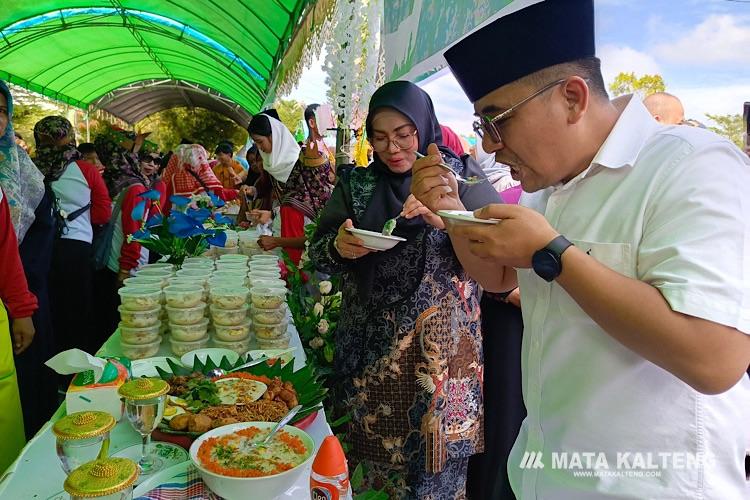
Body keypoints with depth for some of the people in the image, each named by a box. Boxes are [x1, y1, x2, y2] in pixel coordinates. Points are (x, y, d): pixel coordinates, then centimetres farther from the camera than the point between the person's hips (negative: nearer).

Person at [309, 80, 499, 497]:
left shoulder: (460, 175, 0)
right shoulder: (356, 184, 7)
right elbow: (318, 253, 8)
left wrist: (445, 219, -23)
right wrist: (339, 247, -14)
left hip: (440, 346, -2)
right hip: (370, 347, 2)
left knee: (435, 447, 6)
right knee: (373, 440, 12)